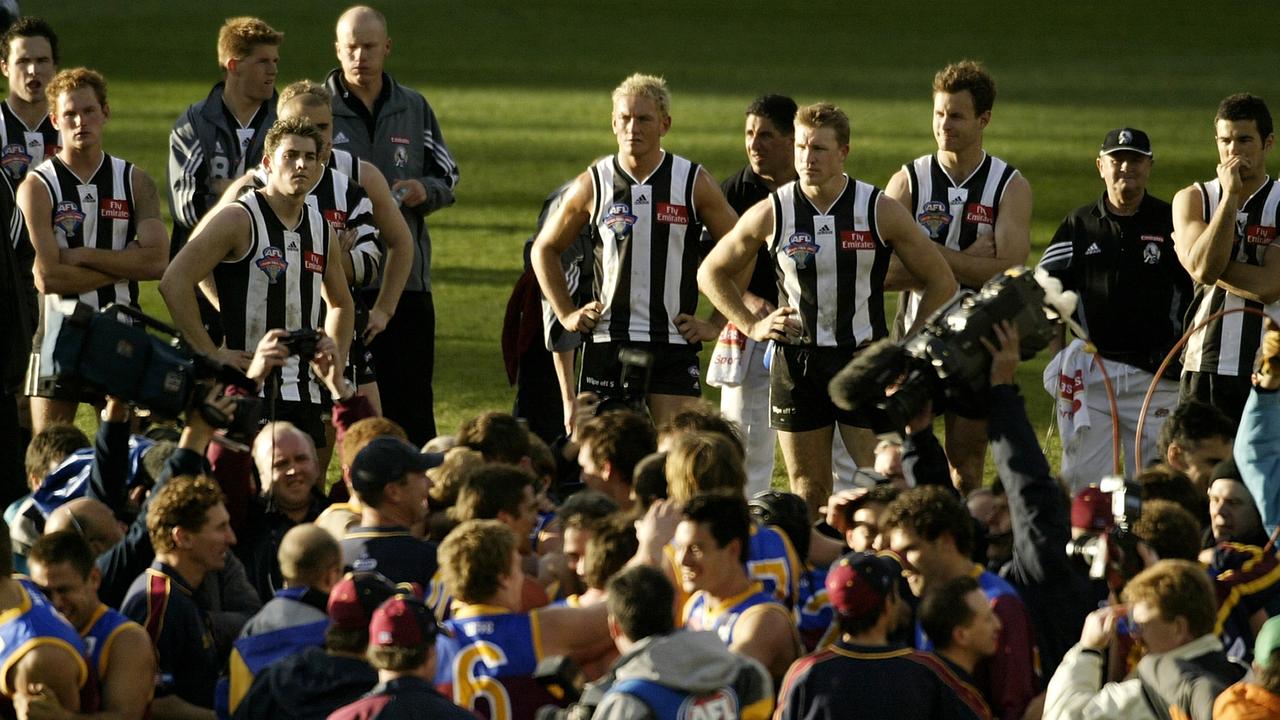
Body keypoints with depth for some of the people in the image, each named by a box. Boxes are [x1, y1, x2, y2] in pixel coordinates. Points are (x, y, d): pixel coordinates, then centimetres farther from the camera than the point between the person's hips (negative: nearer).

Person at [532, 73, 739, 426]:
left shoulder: (694, 182, 1)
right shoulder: (593, 185, 4)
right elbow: (545, 249, 17)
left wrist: (718, 324, 2)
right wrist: (567, 314, 8)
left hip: (674, 344, -1)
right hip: (608, 342, 1)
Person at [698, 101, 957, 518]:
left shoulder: (880, 211, -4)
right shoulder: (771, 214, -1)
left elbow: (941, 282, 3)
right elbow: (712, 273, 13)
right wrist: (752, 325, 3)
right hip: (796, 362, 1)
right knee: (807, 489, 5)